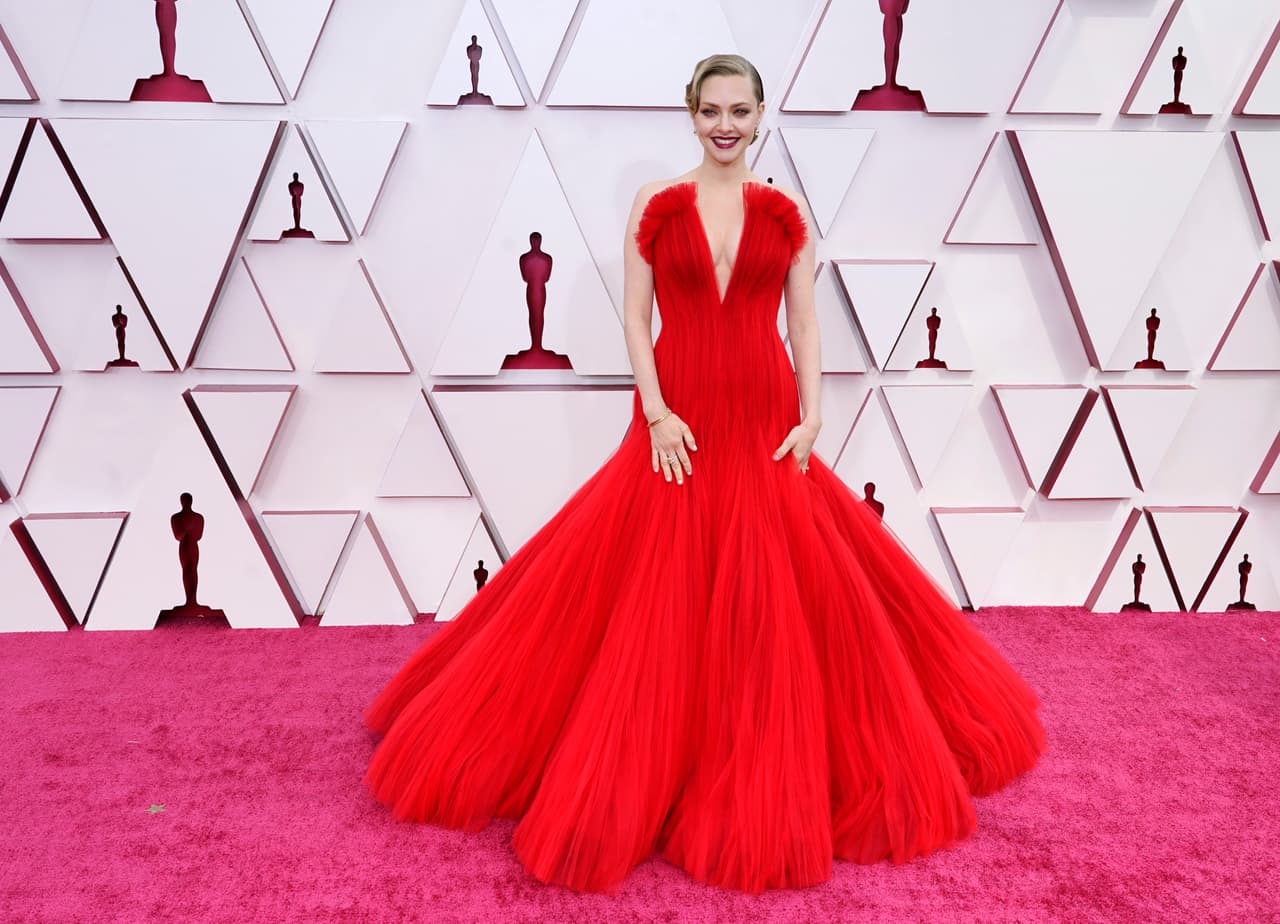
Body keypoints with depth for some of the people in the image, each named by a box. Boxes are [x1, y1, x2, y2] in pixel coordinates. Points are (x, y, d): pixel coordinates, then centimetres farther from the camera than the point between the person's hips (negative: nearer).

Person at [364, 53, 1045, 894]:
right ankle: (647, 770, 17)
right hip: (677, 425, -1)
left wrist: (812, 418, -5)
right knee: (657, 600, 0)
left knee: (780, 598, 3)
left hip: (765, 424, 1)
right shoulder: (655, 204, 3)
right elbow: (634, 316, 0)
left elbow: (806, 323, 5)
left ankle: (770, 782, 20)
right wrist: (657, 412, -10)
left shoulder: (788, 212, 6)